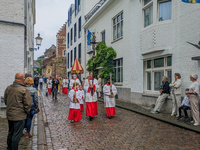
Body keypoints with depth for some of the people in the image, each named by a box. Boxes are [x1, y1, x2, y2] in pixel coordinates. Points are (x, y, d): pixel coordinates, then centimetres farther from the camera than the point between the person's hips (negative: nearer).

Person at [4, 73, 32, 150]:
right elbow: (27, 104, -15)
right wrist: (27, 112, 2)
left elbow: (5, 101, 13)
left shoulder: (8, 88, 1)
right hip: (19, 116, -7)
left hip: (9, 115, 7)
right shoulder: (24, 90, -19)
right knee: (17, 134, 5)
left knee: (10, 132, 24)